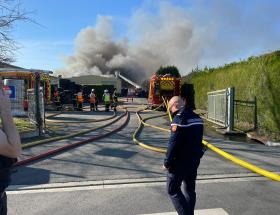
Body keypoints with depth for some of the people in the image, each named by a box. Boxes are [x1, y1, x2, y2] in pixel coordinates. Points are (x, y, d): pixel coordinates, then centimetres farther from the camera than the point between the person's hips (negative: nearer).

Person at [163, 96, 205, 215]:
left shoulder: (179, 119, -19)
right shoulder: (197, 117, 8)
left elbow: (173, 144, -22)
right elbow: (197, 139, 14)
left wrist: (167, 162, -13)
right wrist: (196, 155, 19)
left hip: (180, 161, -8)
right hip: (194, 160, 9)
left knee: (172, 190, 5)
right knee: (190, 189, 18)